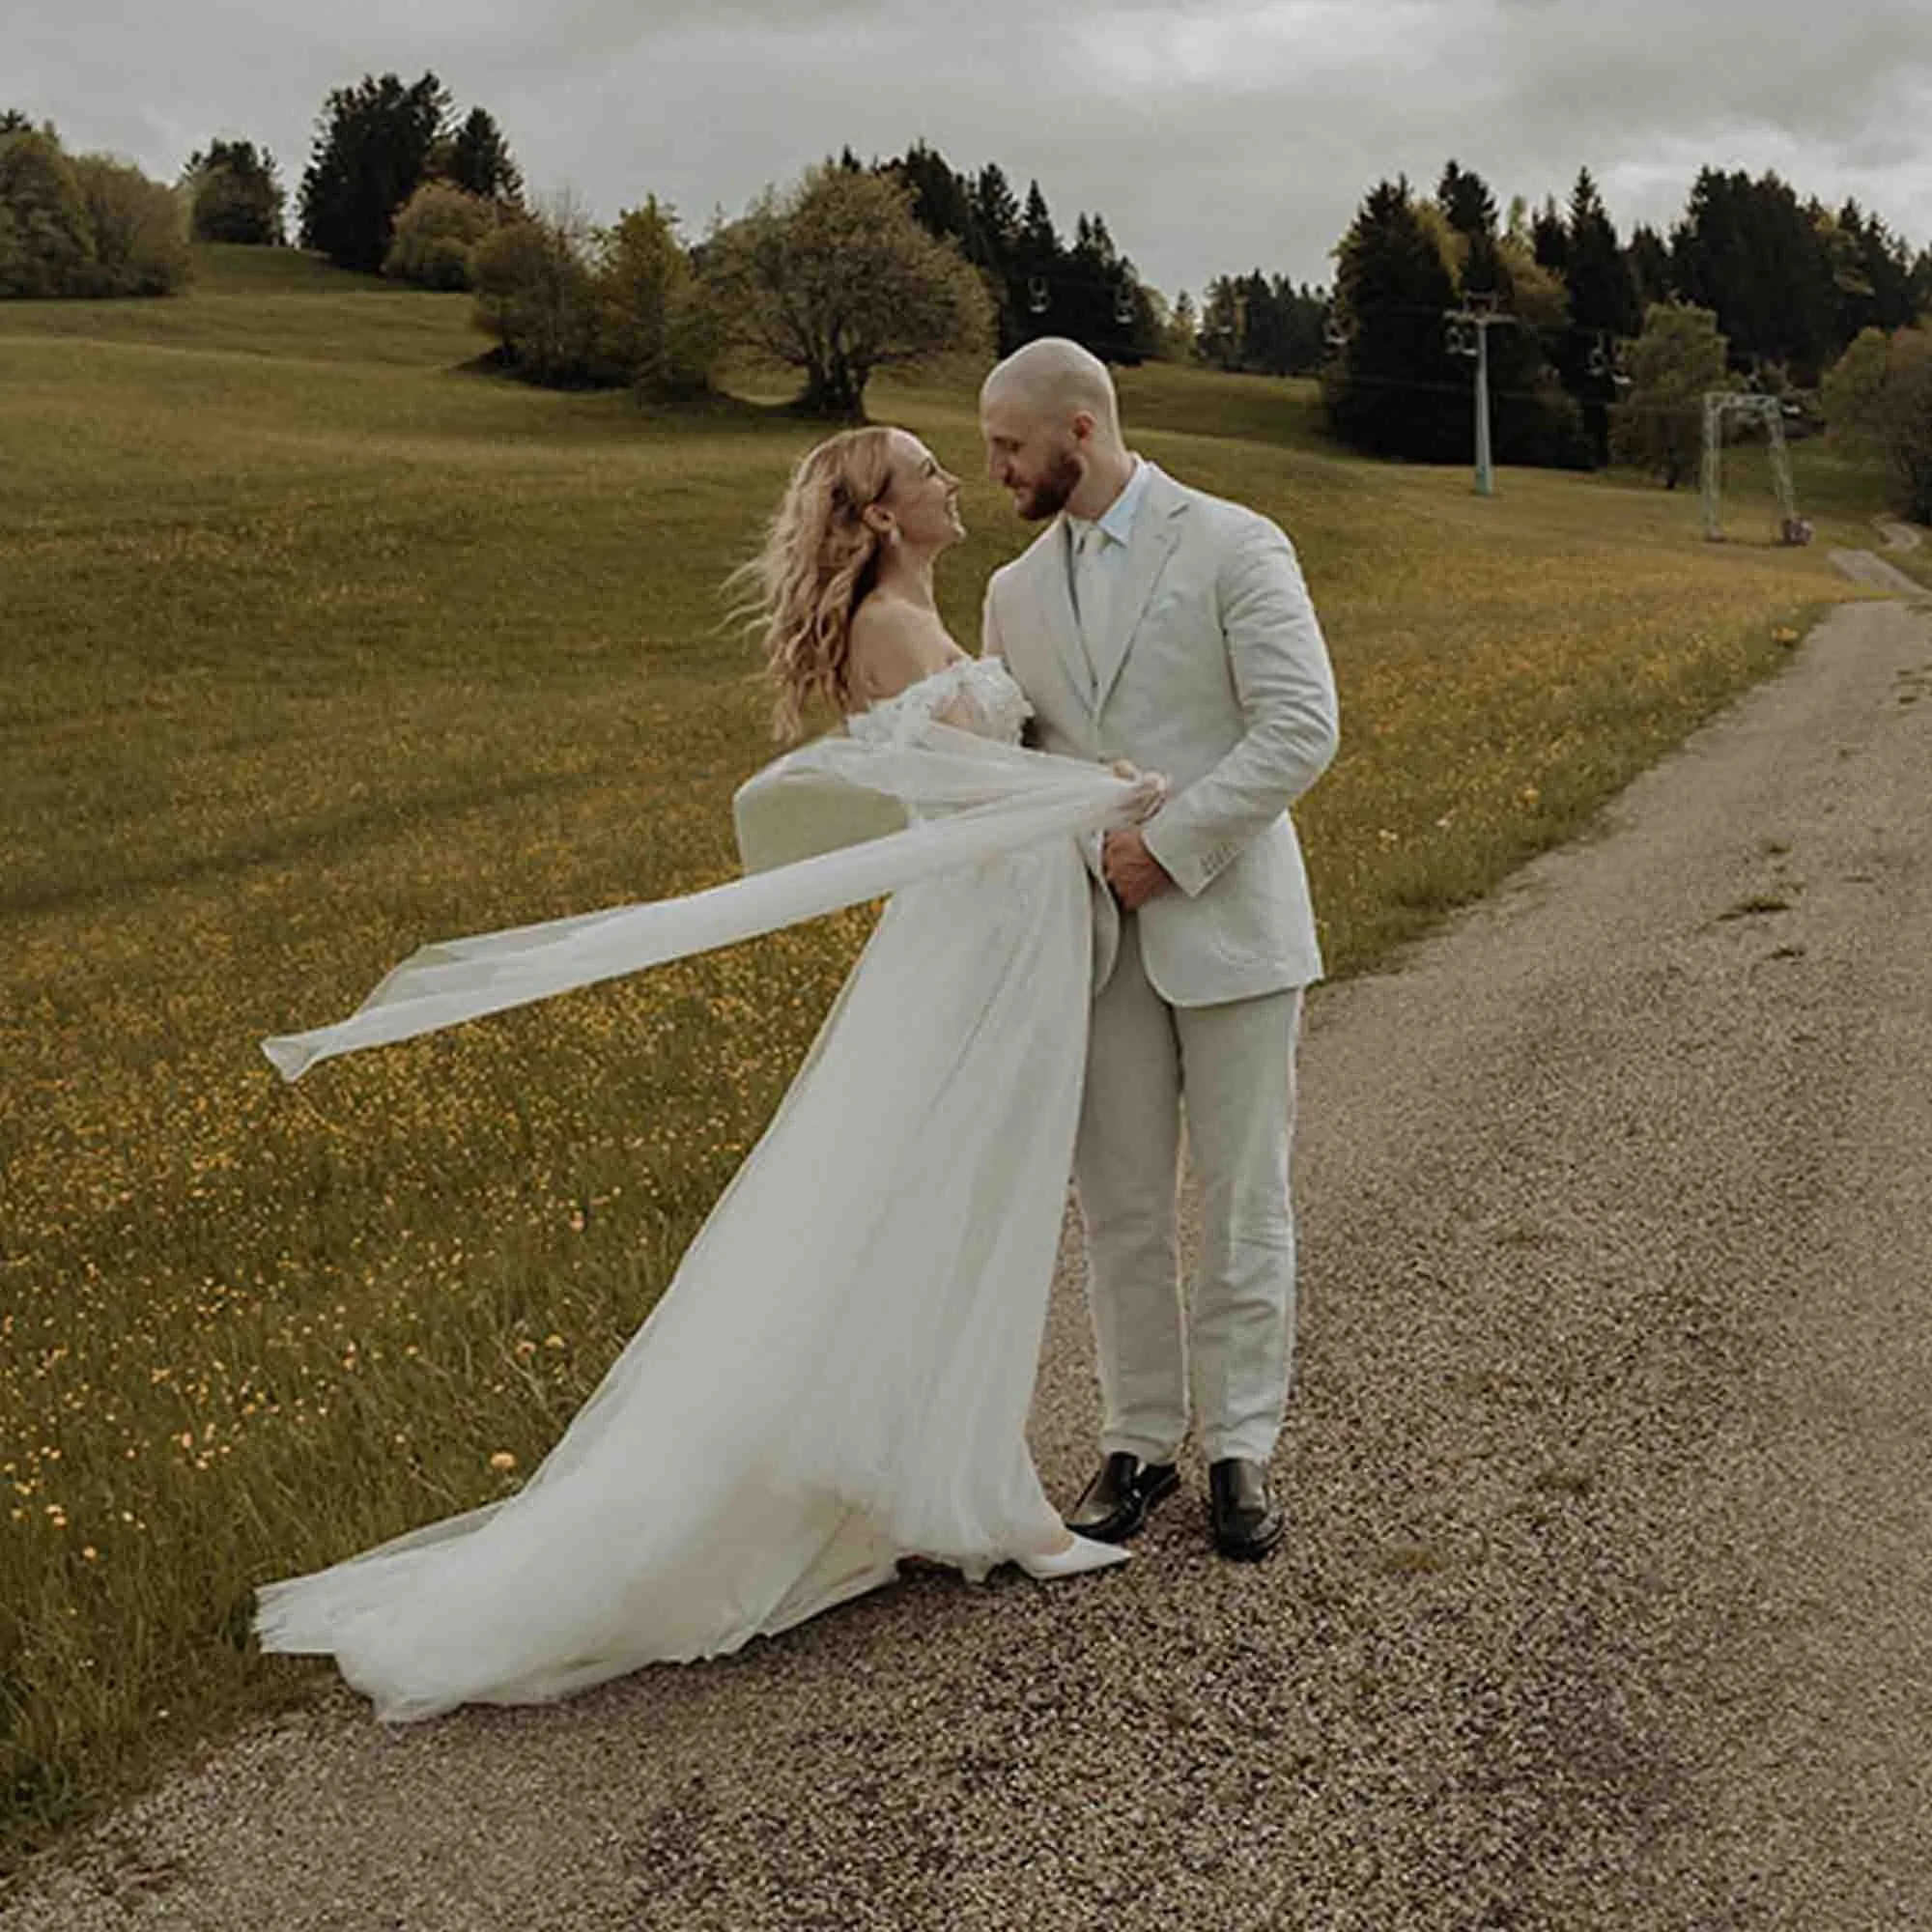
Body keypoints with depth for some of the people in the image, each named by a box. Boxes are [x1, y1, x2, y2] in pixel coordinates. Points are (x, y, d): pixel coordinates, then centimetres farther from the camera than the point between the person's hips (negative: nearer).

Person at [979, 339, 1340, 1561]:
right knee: (1120, 1207, 6)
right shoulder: (1018, 593, 13)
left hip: (1229, 922, -4)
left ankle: (1242, 1450, 12)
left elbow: (1302, 728, -12)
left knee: (1244, 1203, 2)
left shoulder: (1232, 547, -4)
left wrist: (1168, 846, -16)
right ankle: (1141, 1441, 18)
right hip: (1097, 939, 5)